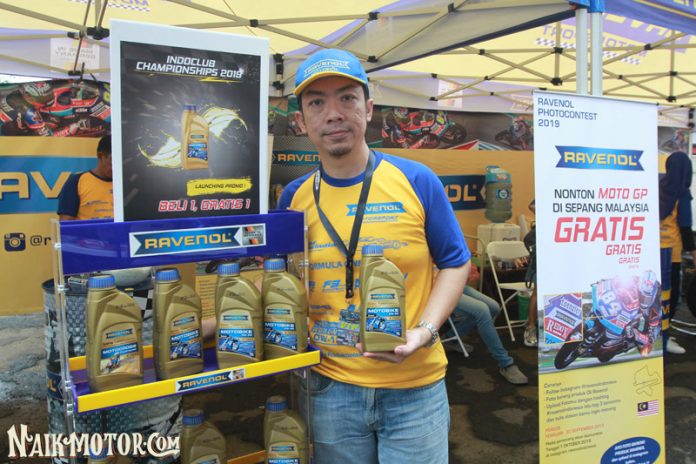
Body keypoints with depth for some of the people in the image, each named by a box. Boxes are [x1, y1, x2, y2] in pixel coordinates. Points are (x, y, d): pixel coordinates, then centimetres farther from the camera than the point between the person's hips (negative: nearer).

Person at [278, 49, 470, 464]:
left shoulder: (417, 181, -8)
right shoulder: (295, 196, -1)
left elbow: (455, 264, -1)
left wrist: (424, 331, -14)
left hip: (415, 385, -2)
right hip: (329, 386, 2)